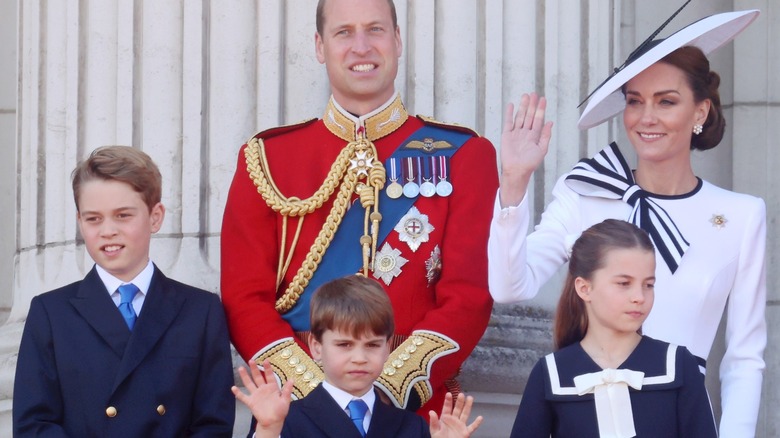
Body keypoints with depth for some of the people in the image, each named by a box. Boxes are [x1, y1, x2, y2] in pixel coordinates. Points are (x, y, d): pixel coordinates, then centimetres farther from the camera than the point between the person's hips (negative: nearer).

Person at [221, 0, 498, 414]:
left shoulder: (463, 156, 1)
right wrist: (315, 391, -15)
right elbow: (245, 298, -1)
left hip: (417, 405, 0)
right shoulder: (266, 158, 3)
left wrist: (389, 389, -17)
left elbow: (469, 295, -6)